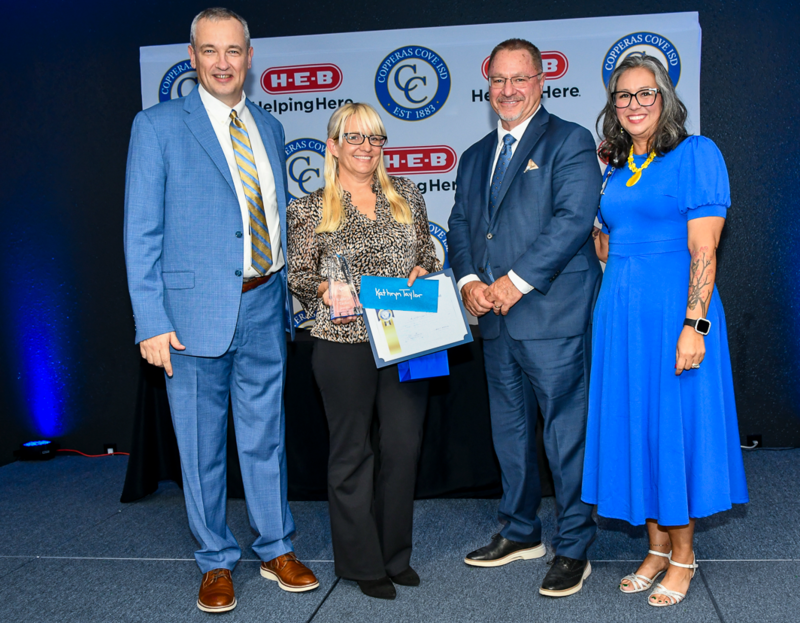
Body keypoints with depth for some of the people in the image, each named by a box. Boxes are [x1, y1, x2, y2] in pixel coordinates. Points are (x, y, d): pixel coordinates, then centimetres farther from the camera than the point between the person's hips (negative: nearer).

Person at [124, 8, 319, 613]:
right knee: (201, 447, 7)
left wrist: (287, 298, 11)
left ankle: (277, 549, 29)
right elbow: (142, 231, -6)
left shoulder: (269, 127, 12)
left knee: (266, 437, 13)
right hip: (196, 312, -4)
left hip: (264, 309, 4)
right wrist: (152, 322, -12)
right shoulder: (158, 126, -3)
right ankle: (217, 562, 24)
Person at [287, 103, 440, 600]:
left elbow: (429, 253, 17)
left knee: (404, 445, 7)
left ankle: (396, 556, 26)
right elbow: (299, 275, 2)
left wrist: (422, 272, -4)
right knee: (352, 452, 7)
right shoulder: (310, 209, 2)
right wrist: (324, 290, -18)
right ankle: (363, 563, 23)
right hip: (345, 343, -3)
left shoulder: (405, 194, 11)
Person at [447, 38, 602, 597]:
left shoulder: (570, 142, -2)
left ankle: (573, 550, 12)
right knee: (510, 431, 16)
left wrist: (517, 281, -17)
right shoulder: (476, 157, 19)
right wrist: (469, 280, -3)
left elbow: (574, 219, -14)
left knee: (567, 436, -1)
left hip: (553, 315, -7)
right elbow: (460, 225, 16)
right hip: (496, 319, 7)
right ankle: (521, 532, 32)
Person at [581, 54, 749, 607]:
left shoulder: (697, 153, -6)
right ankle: (657, 547, 25)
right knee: (633, 426, 10)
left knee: (675, 427, 2)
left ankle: (683, 557, 18)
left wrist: (693, 326, -19)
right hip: (620, 313, 6)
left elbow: (704, 250, -13)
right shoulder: (616, 168, 14)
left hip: (673, 310, -6)